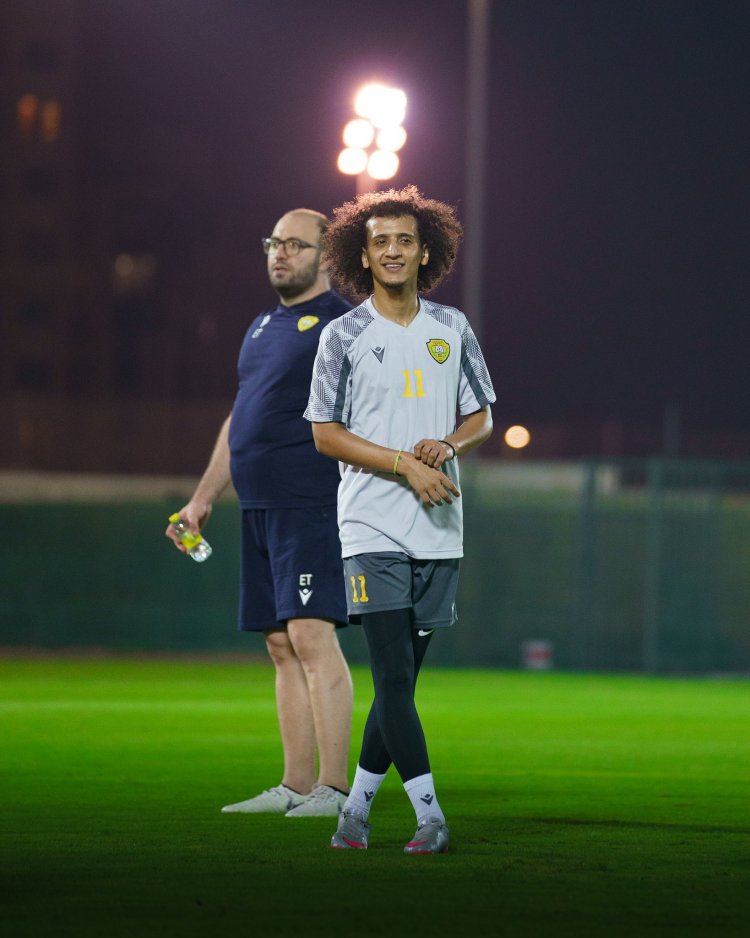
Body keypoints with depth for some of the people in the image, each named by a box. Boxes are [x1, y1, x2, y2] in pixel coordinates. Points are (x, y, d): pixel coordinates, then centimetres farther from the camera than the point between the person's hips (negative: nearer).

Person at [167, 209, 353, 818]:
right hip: (261, 508, 8)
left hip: (313, 506, -8)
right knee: (282, 646, 7)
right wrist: (203, 500, 25)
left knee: (311, 634, -14)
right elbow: (238, 423, 27)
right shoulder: (263, 328, 21)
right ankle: (296, 786, 10)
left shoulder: (342, 323, -4)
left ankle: (335, 786, -14)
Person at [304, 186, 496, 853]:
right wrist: (406, 465, -12)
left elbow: (481, 417, 16)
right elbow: (326, 434, -2)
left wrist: (447, 447, -7)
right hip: (372, 527, -4)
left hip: (439, 529, 4)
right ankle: (430, 815, -13)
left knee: (403, 677, 7)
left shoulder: (453, 329, 10)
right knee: (394, 675, -12)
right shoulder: (344, 336, 0)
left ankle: (358, 804, 18)